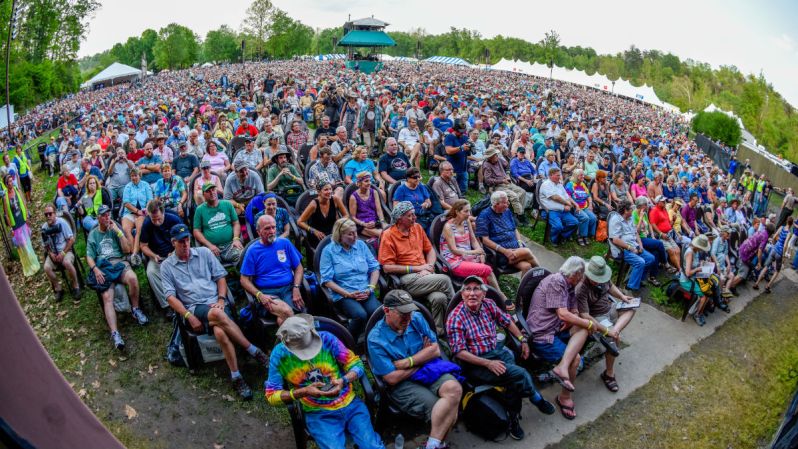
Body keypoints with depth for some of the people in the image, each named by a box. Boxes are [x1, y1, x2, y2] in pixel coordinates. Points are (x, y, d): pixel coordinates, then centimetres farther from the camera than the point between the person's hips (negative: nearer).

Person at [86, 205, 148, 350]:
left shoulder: (115, 229, 15)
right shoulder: (93, 235, 16)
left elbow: (127, 249, 4)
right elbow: (89, 256, 10)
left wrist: (118, 231, -3)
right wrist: (95, 269, -10)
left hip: (119, 262, 0)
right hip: (102, 267, 0)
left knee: (132, 278, -35)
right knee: (107, 297, -24)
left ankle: (136, 309, -12)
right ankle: (115, 333, -33)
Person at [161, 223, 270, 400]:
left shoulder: (204, 253, 14)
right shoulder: (167, 266, 11)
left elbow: (220, 277, 13)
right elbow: (170, 296, 3)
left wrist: (221, 300, -5)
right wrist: (189, 317, -11)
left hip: (216, 303, 2)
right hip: (193, 308, -1)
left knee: (220, 332, -34)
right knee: (217, 314, -38)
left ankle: (236, 377, -22)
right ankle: (254, 351, -28)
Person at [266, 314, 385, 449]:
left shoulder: (326, 338, -9)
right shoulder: (279, 355, -9)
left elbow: (356, 364, -4)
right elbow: (271, 395, -6)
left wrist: (343, 381, -25)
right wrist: (304, 392, -22)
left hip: (350, 404, 1)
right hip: (318, 414, 0)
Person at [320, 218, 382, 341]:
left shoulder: (361, 245, 13)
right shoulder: (329, 250, 1)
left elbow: (375, 267, 14)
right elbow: (327, 280, -4)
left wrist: (371, 288, -2)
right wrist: (348, 294, -11)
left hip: (365, 293, 3)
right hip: (343, 295, -3)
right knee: (360, 315, -32)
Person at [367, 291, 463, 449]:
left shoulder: (416, 318, 3)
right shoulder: (376, 339, -12)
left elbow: (436, 350, 0)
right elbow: (392, 378, -15)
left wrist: (408, 362, -13)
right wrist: (423, 357, -4)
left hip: (431, 372, 5)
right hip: (402, 384, -5)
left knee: (454, 388, -29)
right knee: (450, 410, -27)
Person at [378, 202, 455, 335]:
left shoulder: (417, 227, 14)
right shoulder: (388, 235, -3)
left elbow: (430, 250, 21)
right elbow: (387, 267, -8)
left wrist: (428, 268, -1)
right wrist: (417, 268, -9)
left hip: (425, 276, 5)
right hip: (407, 278, -5)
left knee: (439, 297, -28)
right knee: (444, 280, -24)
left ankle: (440, 332, -12)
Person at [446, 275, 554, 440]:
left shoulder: (489, 305, 3)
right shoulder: (455, 318, -14)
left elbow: (507, 322, 20)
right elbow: (459, 352, -18)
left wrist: (523, 340, 13)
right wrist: (488, 363, -23)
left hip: (498, 352, 5)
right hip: (474, 363, -5)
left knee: (515, 379, -25)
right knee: (520, 374, -22)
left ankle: (514, 416, -2)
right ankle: (537, 400, 7)